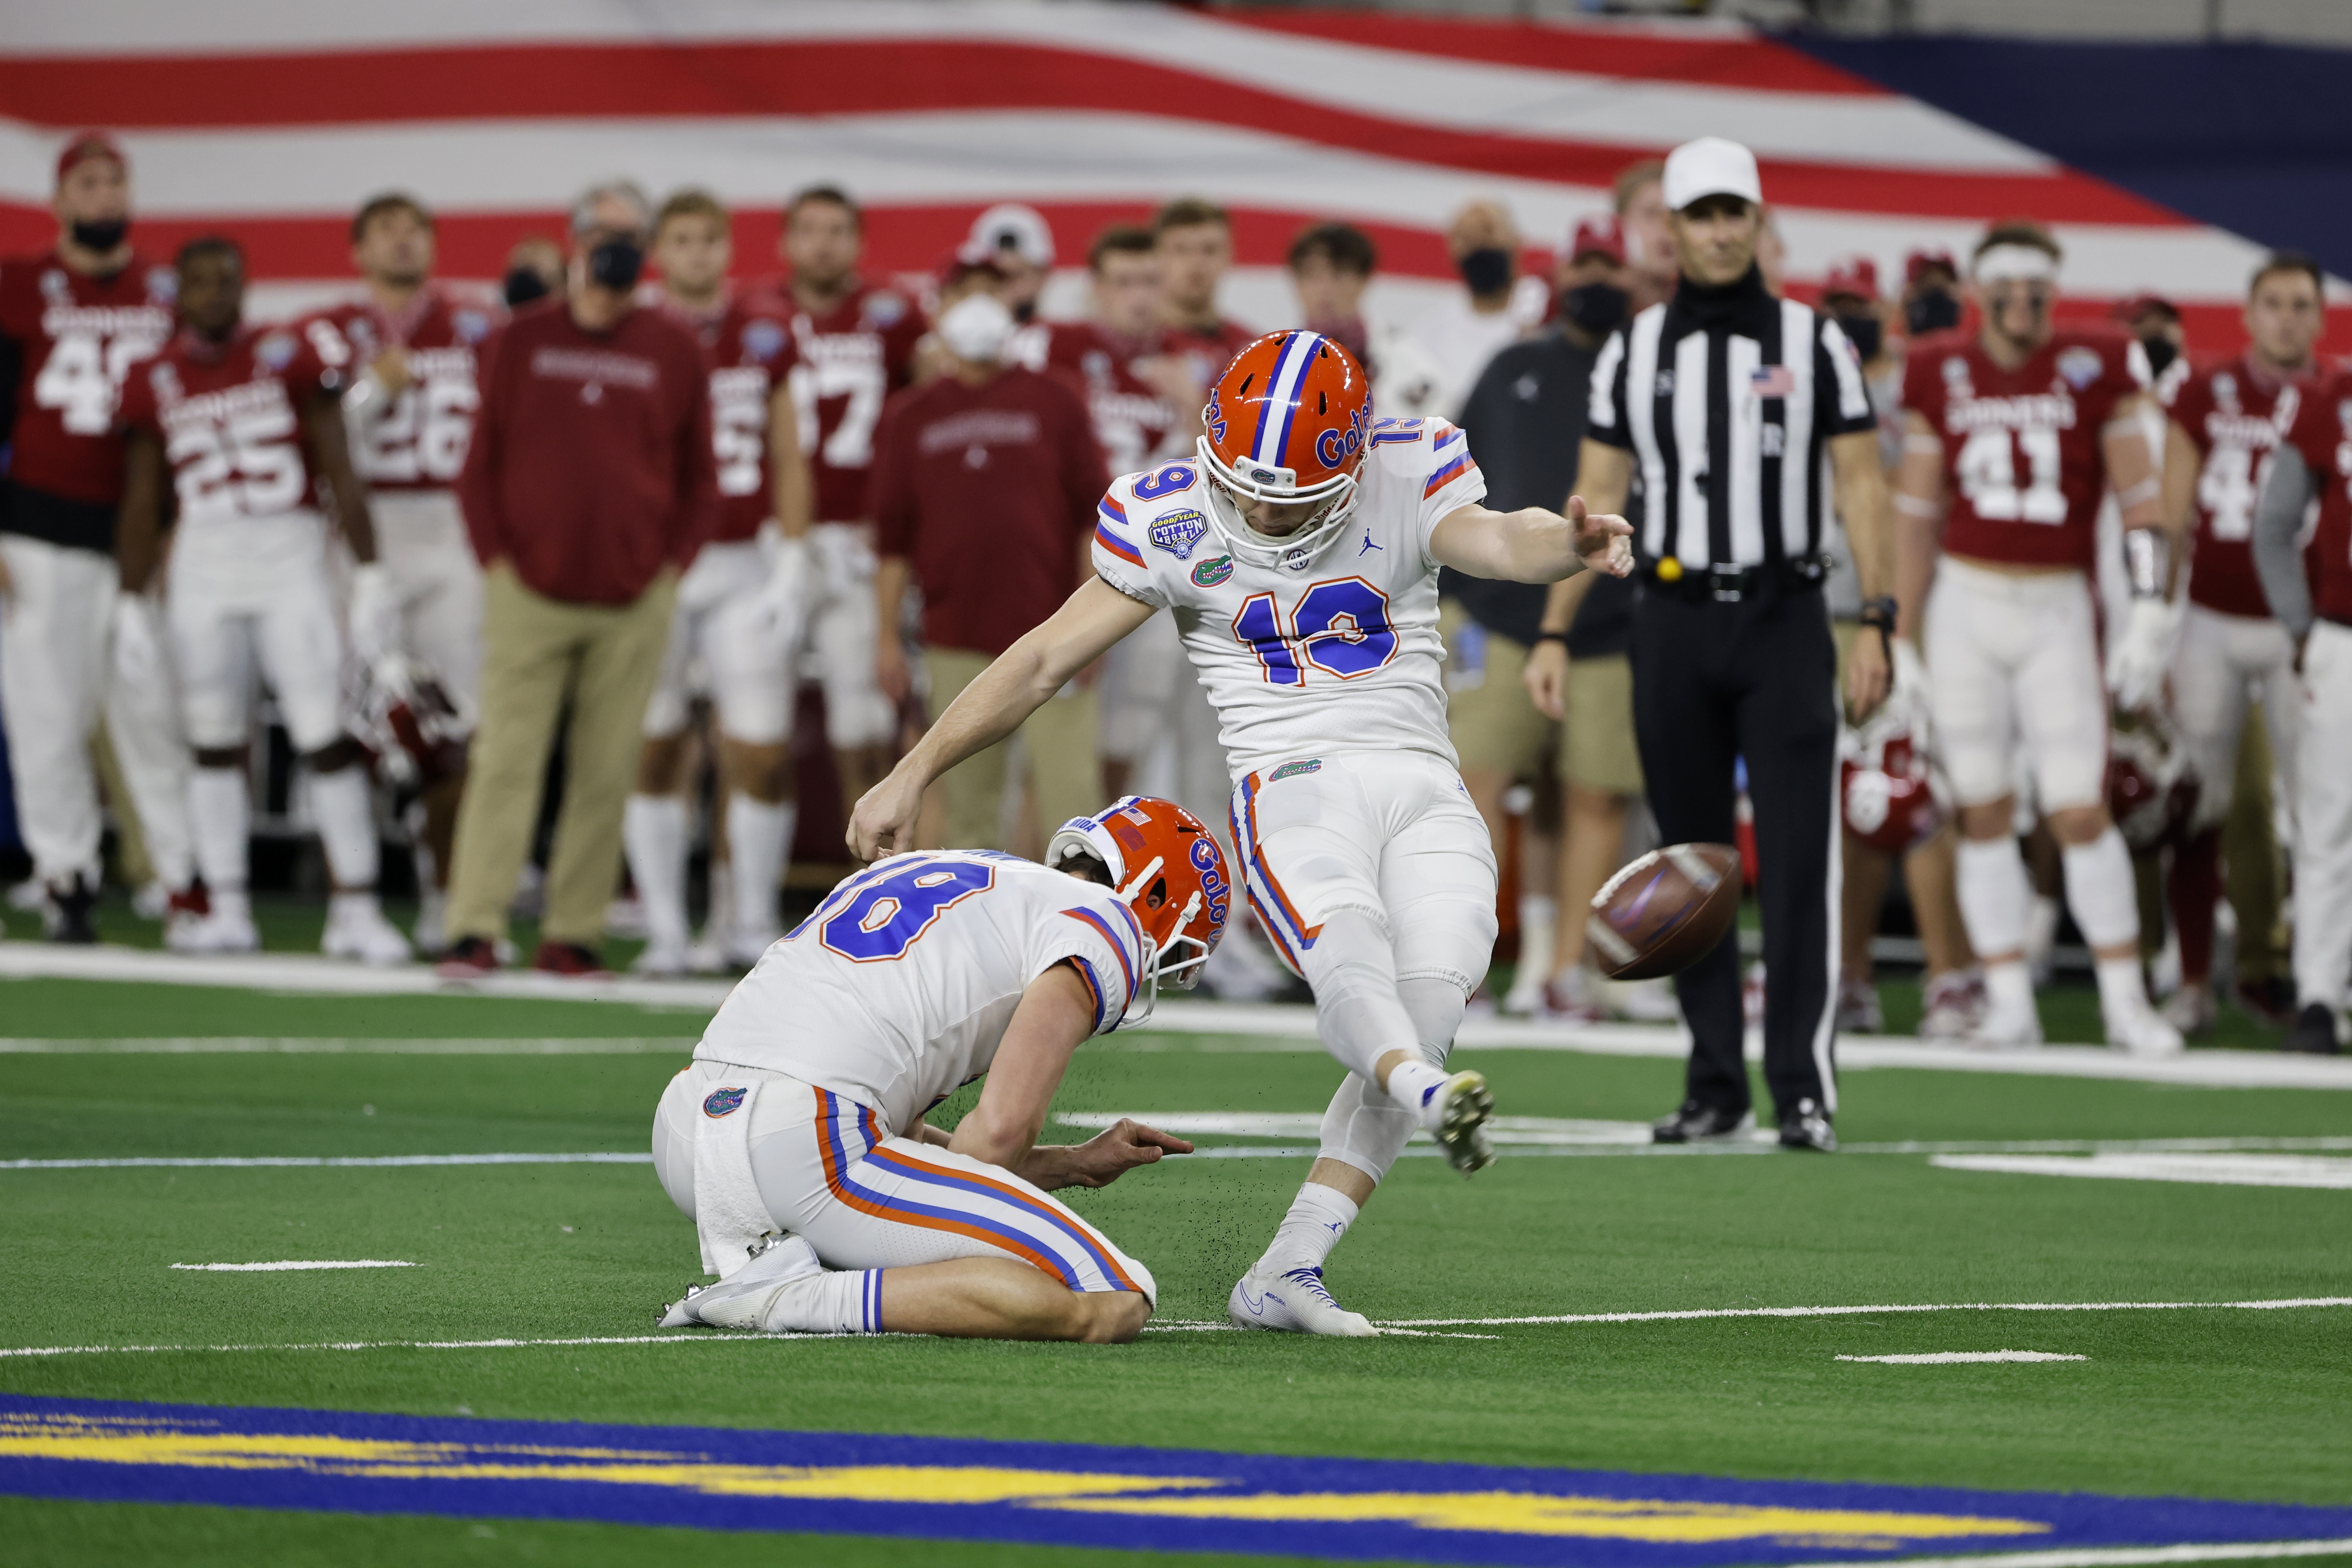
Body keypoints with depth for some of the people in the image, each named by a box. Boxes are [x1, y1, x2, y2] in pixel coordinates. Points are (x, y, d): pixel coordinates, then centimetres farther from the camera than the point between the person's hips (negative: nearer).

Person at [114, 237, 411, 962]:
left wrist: (370, 575, -3)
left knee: (329, 734, -7)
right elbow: (141, 504, 13)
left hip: (292, 562, -2)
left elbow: (340, 473, 1)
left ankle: (355, 910, -4)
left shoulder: (291, 358, 1)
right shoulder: (154, 383, 8)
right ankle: (226, 909, 11)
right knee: (215, 740, 4)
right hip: (204, 568, 2)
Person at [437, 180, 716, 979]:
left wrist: (671, 567, 4)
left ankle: (572, 936, 7)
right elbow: (481, 462, 8)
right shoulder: (519, 341, 5)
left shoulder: (676, 350, 7)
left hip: (634, 604, 1)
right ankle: (475, 932, -10)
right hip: (529, 592, -1)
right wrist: (495, 558, -1)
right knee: (506, 760, -8)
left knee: (606, 772, 1)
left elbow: (698, 477, 12)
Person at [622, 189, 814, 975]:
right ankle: (664, 930, 6)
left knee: (762, 754, -3)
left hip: (744, 566, 1)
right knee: (653, 753, 0)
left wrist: (790, 564, 3)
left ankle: (750, 924, 9)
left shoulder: (766, 336, 7)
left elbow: (788, 461, 11)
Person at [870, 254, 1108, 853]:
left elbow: (1093, 515, 4)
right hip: (956, 641, 2)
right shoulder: (911, 416, 10)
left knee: (1071, 791, -8)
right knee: (969, 809, 4)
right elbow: (893, 538, 11)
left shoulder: (1055, 399, 6)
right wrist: (887, 637, 6)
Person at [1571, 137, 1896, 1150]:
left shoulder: (1813, 343, 3)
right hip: (1673, 620, 2)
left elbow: (1860, 487, 1)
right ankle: (1715, 1086, 12)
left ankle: (1805, 1086, -9)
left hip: (1783, 618, -2)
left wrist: (1874, 625, -7)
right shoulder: (1634, 351, 8)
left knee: (1797, 857, -8)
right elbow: (1595, 499, 8)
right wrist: (1554, 633, 0)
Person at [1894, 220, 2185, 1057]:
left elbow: (2140, 498, -2)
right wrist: (1904, 639, 9)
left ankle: (2126, 1002, 4)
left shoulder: (2096, 370, -2)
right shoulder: (1942, 378, 4)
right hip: (1965, 602, 2)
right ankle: (2010, 1004, 9)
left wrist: (2150, 611, -10)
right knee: (1985, 812, 3)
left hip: (2057, 611, -2)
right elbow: (1917, 515, 9)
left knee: (2081, 811, -6)